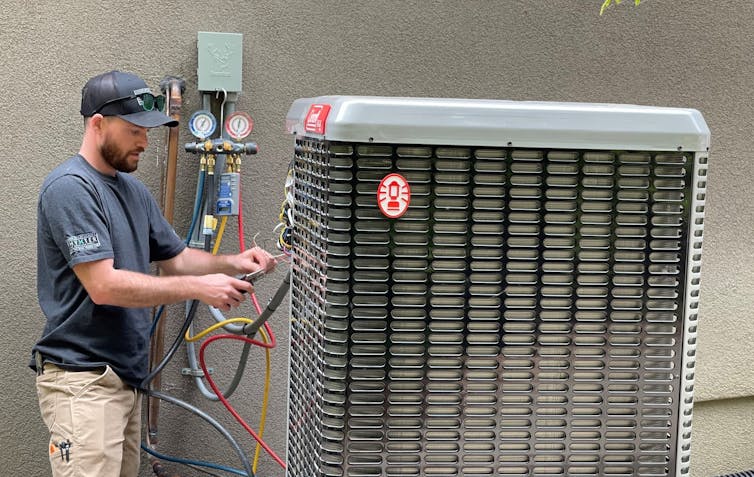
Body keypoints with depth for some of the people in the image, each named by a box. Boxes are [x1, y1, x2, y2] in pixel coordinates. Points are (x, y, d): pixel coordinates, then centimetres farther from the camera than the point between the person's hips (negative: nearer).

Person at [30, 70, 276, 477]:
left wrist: (231, 264, 1)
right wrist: (198, 288, -20)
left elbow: (175, 258, 20)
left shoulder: (133, 189, 13)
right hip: (82, 381, -9)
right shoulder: (70, 188, -15)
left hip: (126, 375, 9)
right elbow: (104, 286, -22)